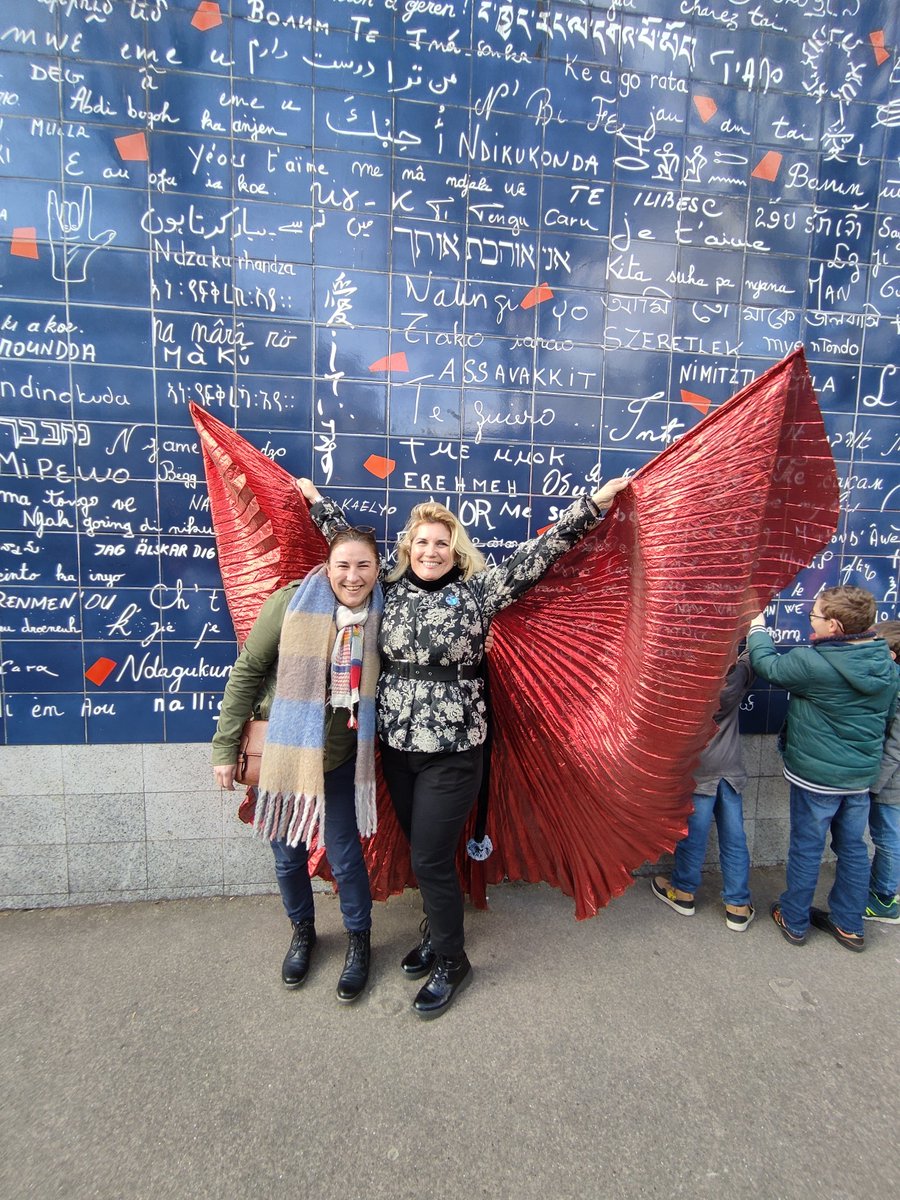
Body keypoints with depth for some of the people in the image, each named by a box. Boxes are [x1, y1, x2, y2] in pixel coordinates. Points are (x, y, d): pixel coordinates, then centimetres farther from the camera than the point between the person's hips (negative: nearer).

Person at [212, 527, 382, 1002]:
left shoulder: (381, 615, -8)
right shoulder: (291, 603, -16)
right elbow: (246, 673, -9)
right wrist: (225, 746, -8)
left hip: (342, 759, 1)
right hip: (284, 752, 0)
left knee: (344, 856, 8)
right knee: (288, 855, 16)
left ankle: (358, 940, 36)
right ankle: (302, 930, 44)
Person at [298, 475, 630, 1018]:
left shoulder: (477, 590, -5)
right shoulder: (390, 589, 5)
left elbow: (538, 552, -7)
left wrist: (594, 503, -8)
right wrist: (316, 498, 25)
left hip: (453, 750, -4)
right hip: (397, 747, 4)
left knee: (432, 858, 2)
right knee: (421, 851, 18)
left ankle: (451, 962, 27)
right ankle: (439, 930, 44)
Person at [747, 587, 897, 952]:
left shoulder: (813, 663, -25)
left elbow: (768, 665, -10)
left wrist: (757, 626, 5)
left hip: (817, 774, -6)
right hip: (862, 774, 6)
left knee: (806, 847, 9)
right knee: (852, 847, 18)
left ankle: (793, 921, 26)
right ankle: (849, 925, 32)